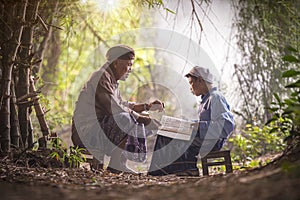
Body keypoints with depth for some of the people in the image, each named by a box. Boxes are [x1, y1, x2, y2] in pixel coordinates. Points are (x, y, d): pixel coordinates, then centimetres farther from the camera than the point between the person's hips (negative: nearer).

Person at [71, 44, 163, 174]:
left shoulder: (111, 79, 17)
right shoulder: (102, 77, -15)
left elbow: (122, 105, 20)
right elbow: (114, 109, -24)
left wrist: (147, 106, 10)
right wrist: (143, 119, -20)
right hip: (86, 131, -10)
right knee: (128, 121, -26)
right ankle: (116, 165, -20)